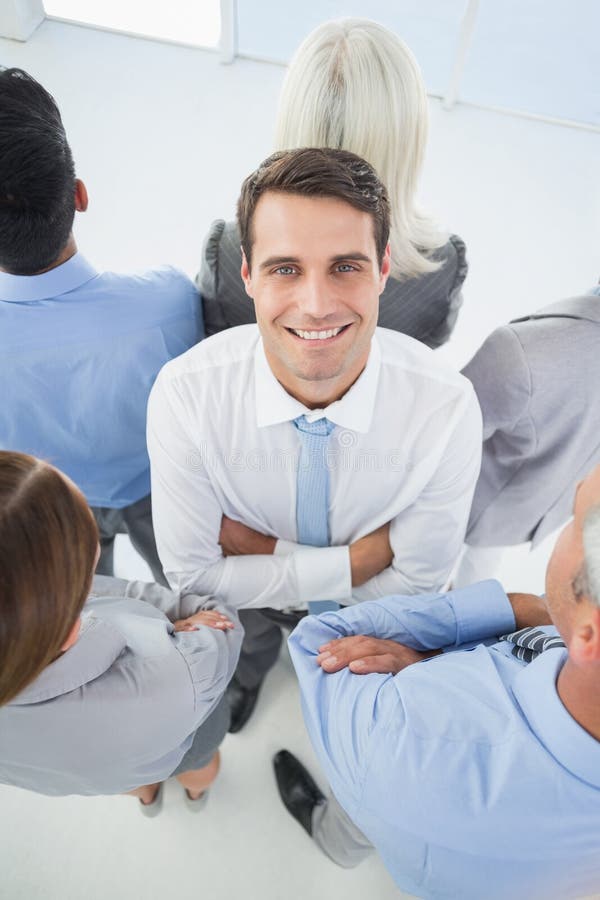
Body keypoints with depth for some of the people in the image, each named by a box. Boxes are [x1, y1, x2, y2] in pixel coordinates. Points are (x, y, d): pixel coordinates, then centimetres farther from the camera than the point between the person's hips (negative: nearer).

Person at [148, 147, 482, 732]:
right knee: (242, 649, 28)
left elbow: (415, 581, -25)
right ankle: (247, 675, 67)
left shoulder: (448, 408, -38)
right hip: (242, 602, -1)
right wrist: (356, 560, -33)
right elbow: (192, 575, -28)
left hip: (367, 615, 3)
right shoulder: (183, 395, -37)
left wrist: (261, 547, -28)